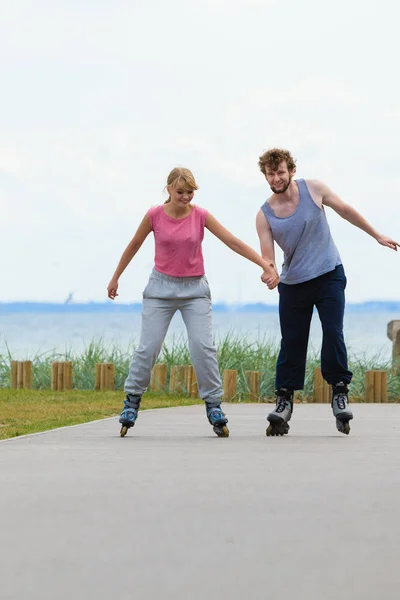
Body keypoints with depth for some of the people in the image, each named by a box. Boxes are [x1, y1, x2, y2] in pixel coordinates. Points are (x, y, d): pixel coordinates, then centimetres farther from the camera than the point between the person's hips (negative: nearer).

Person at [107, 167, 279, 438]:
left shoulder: (201, 216, -7)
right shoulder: (155, 216, -7)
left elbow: (233, 242, -10)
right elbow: (134, 245, 8)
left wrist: (265, 265, -17)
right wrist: (115, 278, 15)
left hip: (194, 288, 0)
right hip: (161, 286, 0)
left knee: (203, 347, -12)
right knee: (148, 348, -4)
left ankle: (214, 405, -4)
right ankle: (132, 401, 10)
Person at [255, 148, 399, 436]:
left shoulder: (313, 189, -7)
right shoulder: (265, 215, -6)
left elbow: (346, 210, 7)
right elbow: (267, 257, -7)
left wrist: (377, 235, 14)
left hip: (329, 275, -1)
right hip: (293, 283, 1)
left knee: (333, 334, -12)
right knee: (291, 342, -1)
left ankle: (339, 391, -1)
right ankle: (285, 399, 8)